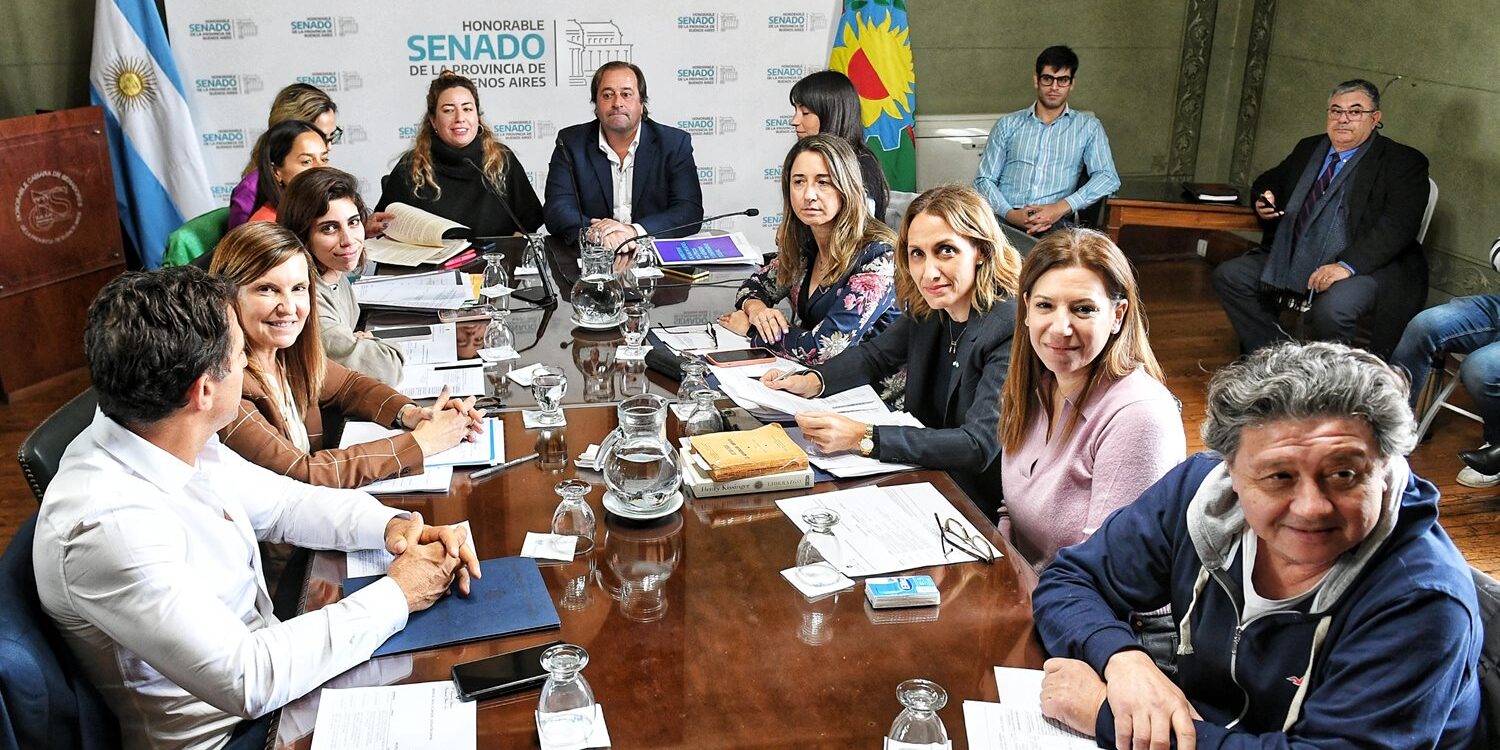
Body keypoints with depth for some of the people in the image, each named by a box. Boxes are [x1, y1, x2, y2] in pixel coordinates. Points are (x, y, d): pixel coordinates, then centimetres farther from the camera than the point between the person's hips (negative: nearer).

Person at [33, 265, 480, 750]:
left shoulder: (184, 446, -7)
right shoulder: (107, 527, -31)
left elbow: (282, 502, 8)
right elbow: (248, 681, -30)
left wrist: (390, 524, -10)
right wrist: (396, 595, -22)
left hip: (264, 653, 7)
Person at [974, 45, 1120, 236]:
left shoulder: (1088, 126, 17)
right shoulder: (1008, 125, 19)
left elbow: (1108, 177, 2)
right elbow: (984, 180, 13)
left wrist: (1061, 207, -14)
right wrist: (1011, 214, -9)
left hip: (1056, 223, 0)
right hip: (1005, 220, 1)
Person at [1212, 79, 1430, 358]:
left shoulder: (1404, 162, -2)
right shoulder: (1308, 148, 18)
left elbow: (1397, 225, -15)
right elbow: (1268, 181, 32)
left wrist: (1348, 265, -30)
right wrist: (1264, 201, 5)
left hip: (1364, 269, -7)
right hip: (1290, 260, 7)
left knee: (1332, 309, -37)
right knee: (1228, 275, -9)